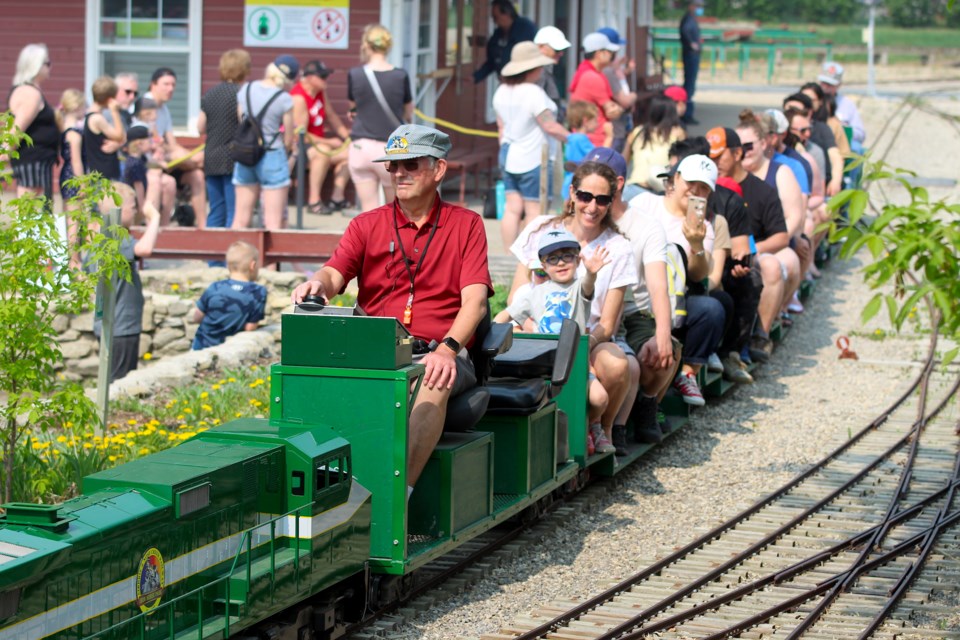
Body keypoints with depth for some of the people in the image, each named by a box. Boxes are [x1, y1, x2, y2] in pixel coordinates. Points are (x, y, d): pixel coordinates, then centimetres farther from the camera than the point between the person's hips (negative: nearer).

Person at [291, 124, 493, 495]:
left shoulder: (466, 225, 11)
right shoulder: (366, 226, 17)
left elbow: (475, 300, -2)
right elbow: (334, 274, 1)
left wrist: (448, 349, -21)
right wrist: (317, 285, -26)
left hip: (436, 354, -2)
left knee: (434, 382, -37)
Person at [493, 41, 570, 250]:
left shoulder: (502, 91, 7)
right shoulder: (533, 93, -18)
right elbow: (550, 126, -17)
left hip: (509, 156, 8)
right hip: (533, 159, -8)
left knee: (513, 209, 8)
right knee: (534, 211, -3)